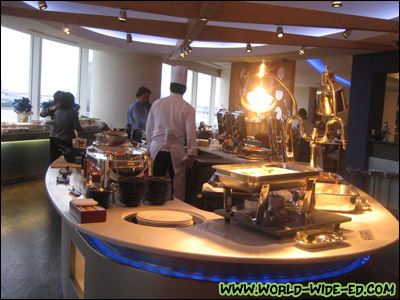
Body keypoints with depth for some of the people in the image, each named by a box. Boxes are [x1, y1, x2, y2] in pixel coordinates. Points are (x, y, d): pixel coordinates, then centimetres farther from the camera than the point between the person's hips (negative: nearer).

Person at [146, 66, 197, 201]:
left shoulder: (157, 103, 5)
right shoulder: (188, 108, -3)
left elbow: (149, 129, 11)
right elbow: (191, 133, -5)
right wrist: (191, 154, 3)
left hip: (156, 150, 3)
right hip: (176, 152, -2)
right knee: (177, 188, 7)